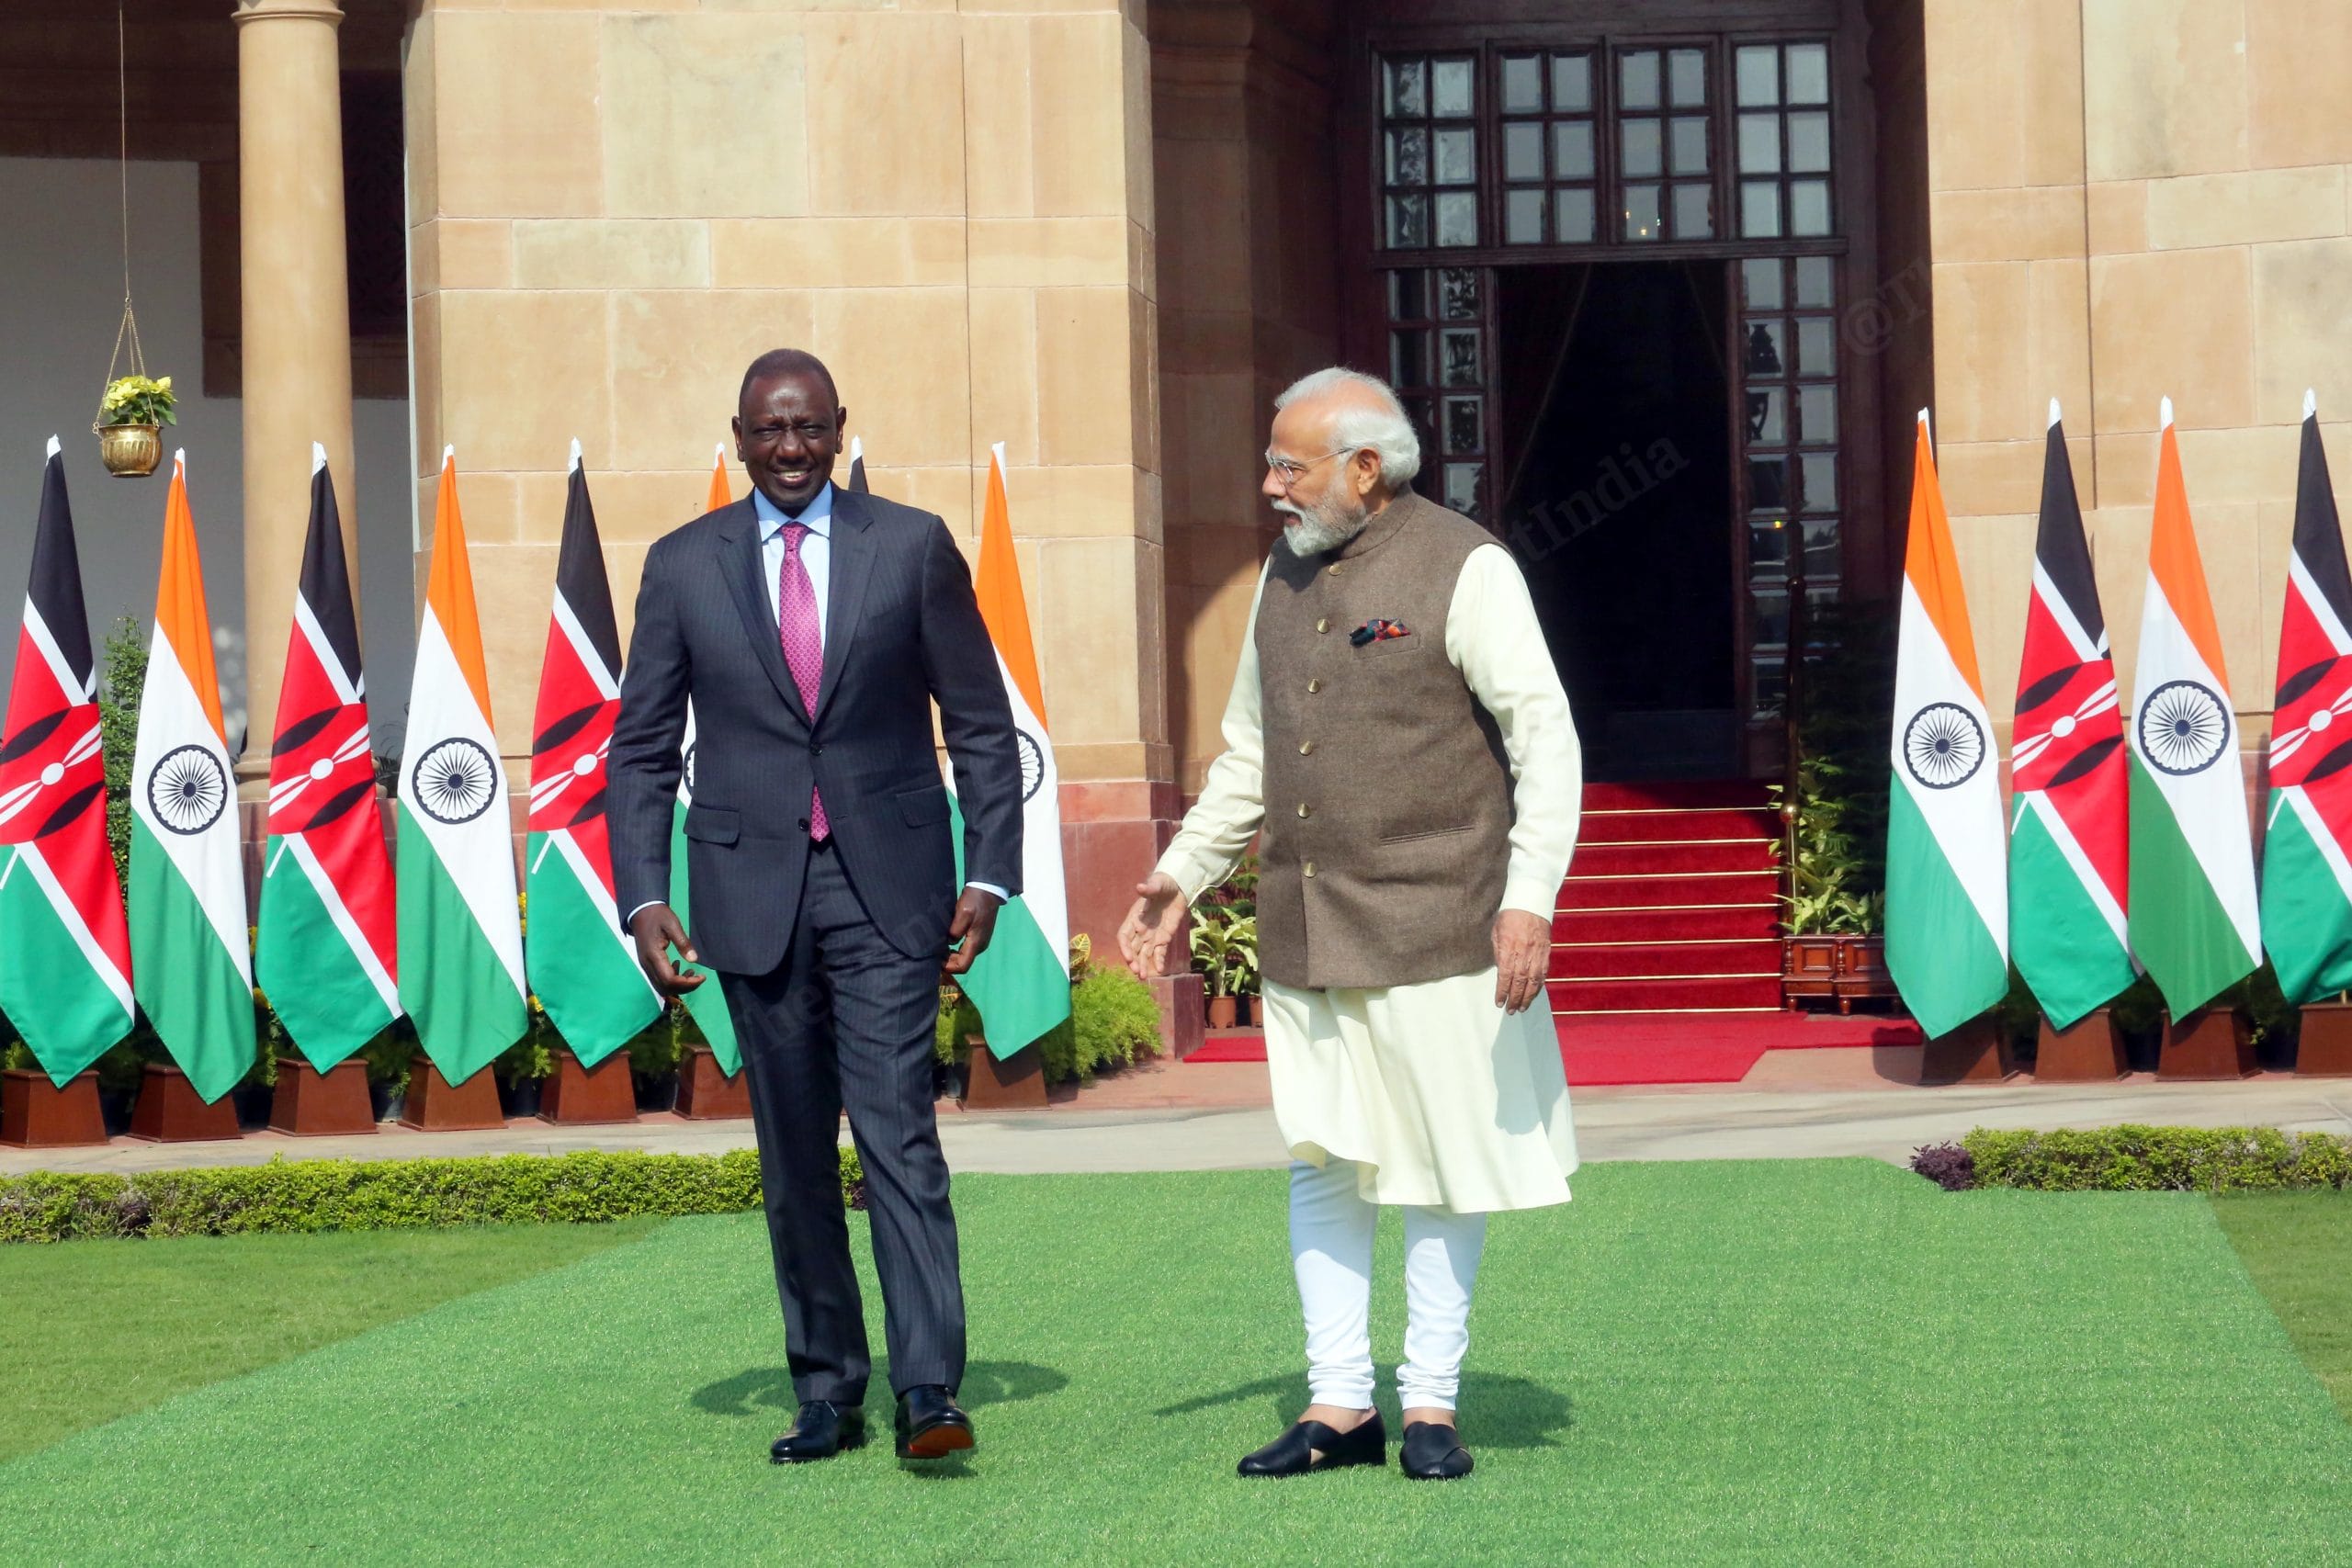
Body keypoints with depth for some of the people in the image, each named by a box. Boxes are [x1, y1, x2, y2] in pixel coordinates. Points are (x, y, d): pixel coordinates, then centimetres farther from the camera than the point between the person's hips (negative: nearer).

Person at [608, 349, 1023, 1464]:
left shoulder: (913, 546, 3)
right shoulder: (683, 566, 5)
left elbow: (981, 724, 5)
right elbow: (642, 747, 6)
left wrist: (989, 873, -3)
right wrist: (643, 899, -3)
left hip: (887, 882, -2)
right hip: (751, 889, 2)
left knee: (898, 1131, -11)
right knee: (794, 1153, 7)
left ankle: (929, 1392, -12)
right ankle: (828, 1394, 15)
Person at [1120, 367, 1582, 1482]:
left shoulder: (1464, 570, -6)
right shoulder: (1285, 574, 13)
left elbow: (1545, 737, -10)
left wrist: (1529, 898, -18)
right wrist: (1182, 874, 16)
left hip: (1431, 929, -6)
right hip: (1302, 932, 6)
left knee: (1439, 1167, 3)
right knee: (1318, 1163, 7)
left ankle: (1432, 1404, 13)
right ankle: (1338, 1405, 14)